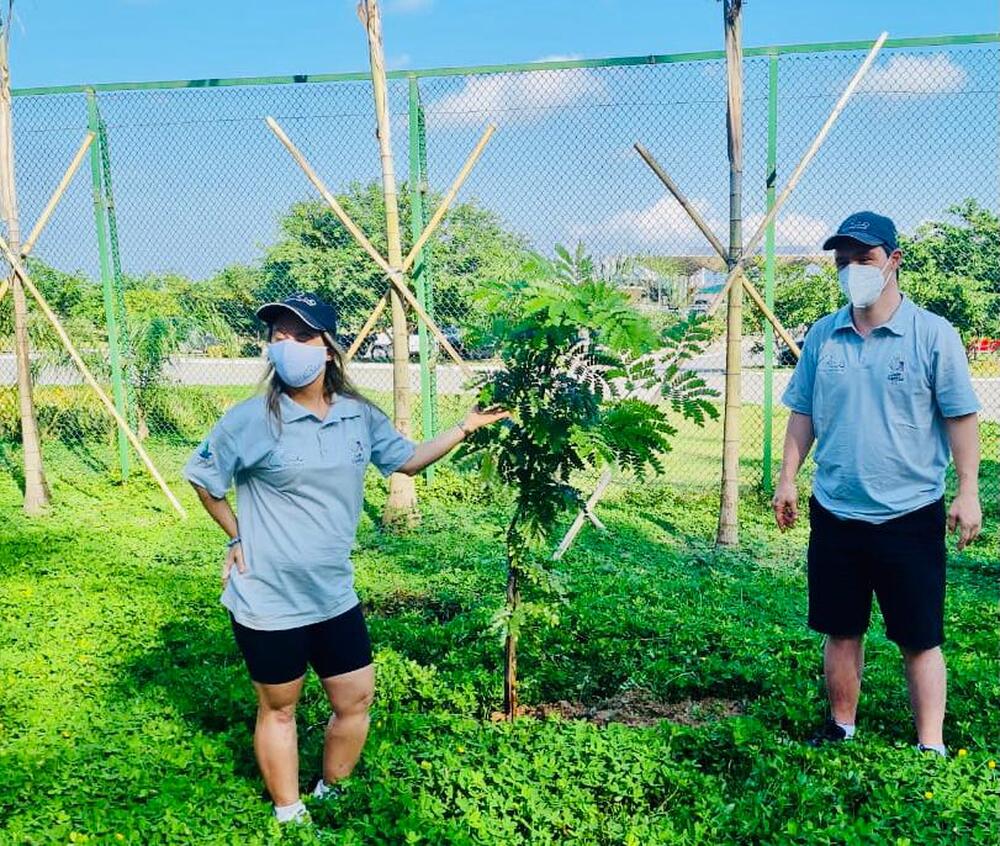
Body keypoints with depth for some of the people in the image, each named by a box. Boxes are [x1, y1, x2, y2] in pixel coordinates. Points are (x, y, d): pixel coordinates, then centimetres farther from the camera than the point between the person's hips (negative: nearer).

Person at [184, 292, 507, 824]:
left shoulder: (360, 417, -1)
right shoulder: (252, 420, -15)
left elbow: (407, 461, 13)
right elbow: (201, 477, 0)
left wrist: (466, 427, 7)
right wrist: (238, 537, -2)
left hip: (334, 597, 5)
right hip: (268, 601, -4)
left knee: (355, 700, 14)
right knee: (279, 708, 13)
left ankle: (330, 796, 40)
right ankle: (289, 817, 33)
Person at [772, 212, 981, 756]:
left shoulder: (933, 335, -6)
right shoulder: (822, 336, 4)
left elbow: (961, 417, -4)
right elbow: (803, 414, 10)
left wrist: (968, 492, -7)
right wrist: (787, 478, 6)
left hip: (910, 514, -3)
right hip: (834, 513, 4)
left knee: (920, 640, 6)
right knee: (842, 632, 15)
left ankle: (931, 748, 18)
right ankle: (840, 730, 31)